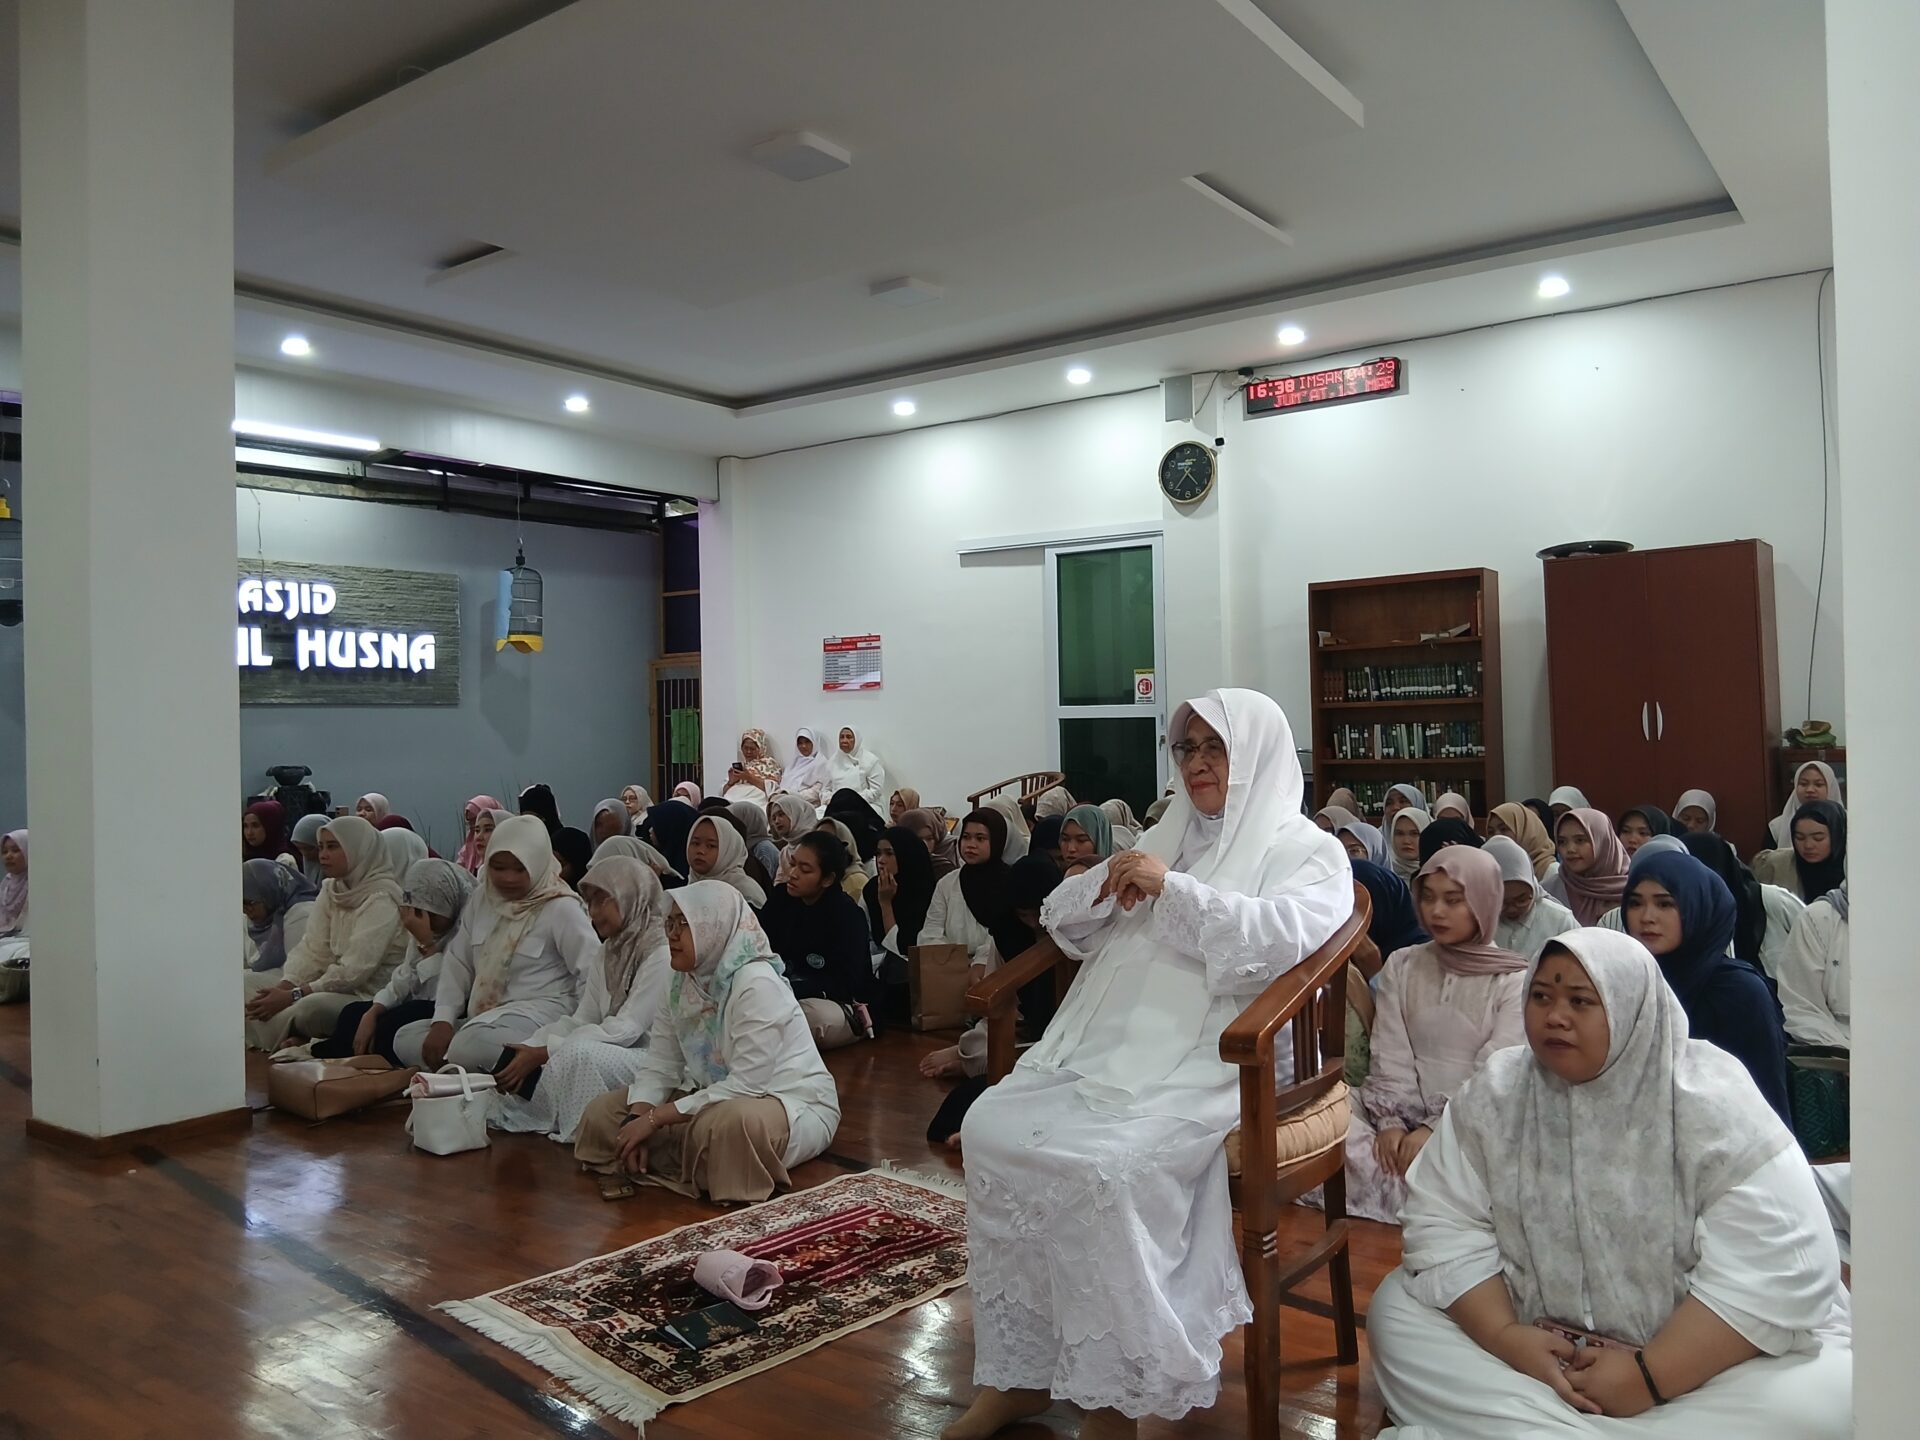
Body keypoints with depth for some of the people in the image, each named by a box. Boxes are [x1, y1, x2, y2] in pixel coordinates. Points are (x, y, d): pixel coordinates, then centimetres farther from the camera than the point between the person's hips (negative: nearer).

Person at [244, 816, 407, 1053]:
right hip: (337, 988, 9)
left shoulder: (382, 898, -14)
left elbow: (355, 971, -20)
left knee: (312, 1007, -34)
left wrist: (293, 996, -20)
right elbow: (312, 951, 5)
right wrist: (282, 987, -12)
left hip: (369, 997, -8)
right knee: (248, 984, 1)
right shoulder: (331, 890, 13)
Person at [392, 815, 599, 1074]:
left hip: (540, 1012, -8)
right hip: (486, 1015, 8)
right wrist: (443, 1020, -2)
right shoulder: (483, 899, 12)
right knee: (406, 1039, -4)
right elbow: (457, 962, 12)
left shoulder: (561, 909, -8)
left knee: (471, 1046, -34)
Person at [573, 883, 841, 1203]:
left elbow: (748, 1084, -29)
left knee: (727, 1125, -41)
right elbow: (660, 1063, -1)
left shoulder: (756, 984, -26)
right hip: (719, 1097, 8)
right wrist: (638, 1117, -20)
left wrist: (656, 1118, -26)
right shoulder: (682, 982, -1)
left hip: (793, 1104, -7)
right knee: (603, 1113, 0)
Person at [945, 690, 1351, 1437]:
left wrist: (1173, 889, -17)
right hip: (1107, 1048, 6)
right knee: (990, 1128, -17)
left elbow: (1283, 942, -17)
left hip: (1211, 1065, -6)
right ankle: (1020, 1369, -5)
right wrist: (1109, 885, 0)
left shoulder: (1309, 852, 4)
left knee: (1101, 1165, -31)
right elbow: (1061, 922, 21)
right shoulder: (1162, 841, 23)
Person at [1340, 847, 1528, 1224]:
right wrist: (1391, 1122, -14)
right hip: (1405, 1118, 3)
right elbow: (1390, 1059, 3)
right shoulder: (1401, 966, 11)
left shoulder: (1514, 981, 1)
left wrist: (1435, 1131, -20)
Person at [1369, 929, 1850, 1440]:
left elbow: (1777, 1271, -22)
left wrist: (1650, 1375, -27)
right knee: (1397, 1311, -10)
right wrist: (1504, 1336, -23)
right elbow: (1443, 1223, -7)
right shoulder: (1494, 1094, -6)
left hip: (1706, 1360, -2)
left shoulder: (1712, 1106, -16)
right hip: (1538, 1344, 3)